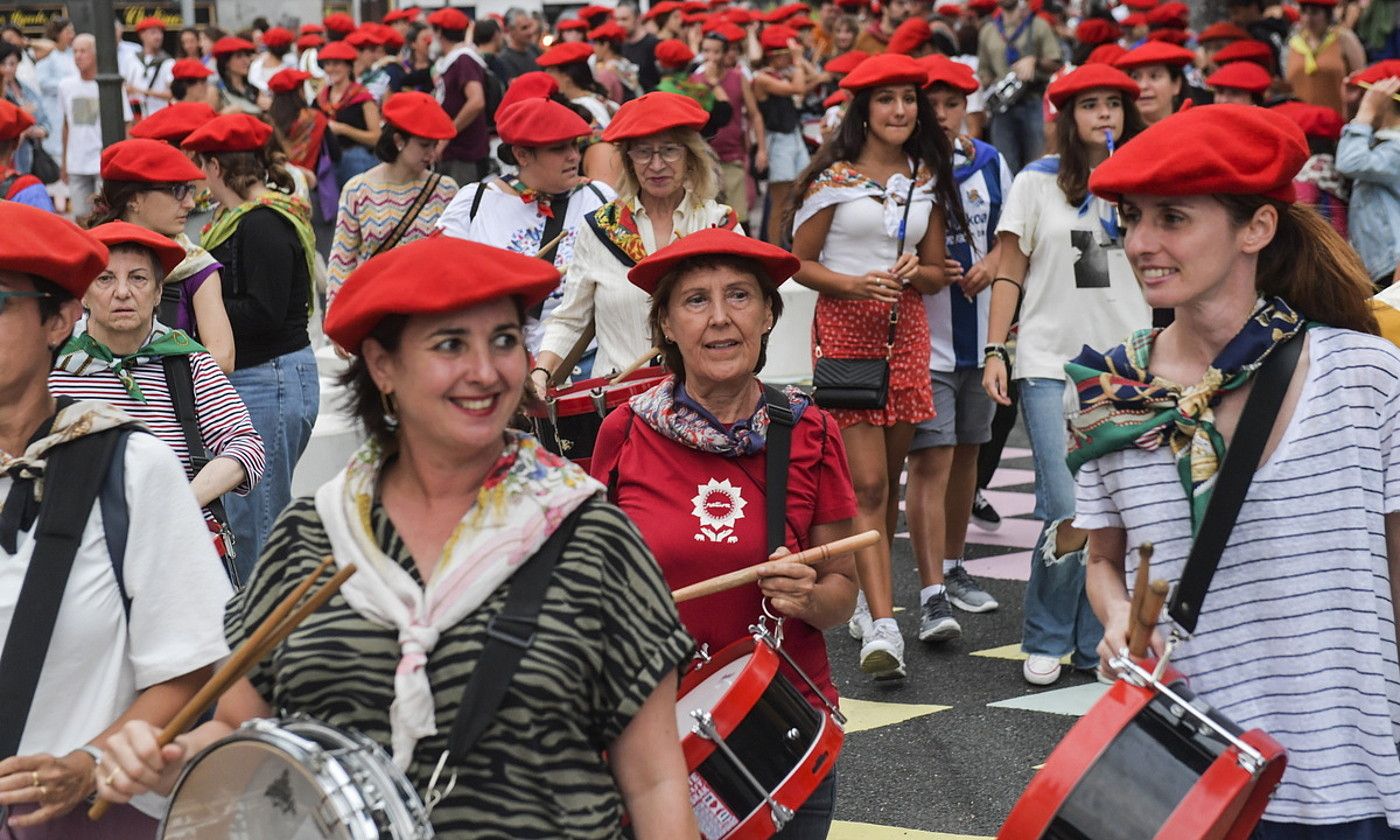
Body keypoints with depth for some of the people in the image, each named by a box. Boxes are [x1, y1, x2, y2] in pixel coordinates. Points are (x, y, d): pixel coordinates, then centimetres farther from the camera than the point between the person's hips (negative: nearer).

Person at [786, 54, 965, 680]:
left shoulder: (926, 180, 11)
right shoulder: (835, 177, -2)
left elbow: (937, 272, 15)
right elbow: (800, 263, -2)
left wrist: (915, 271, -8)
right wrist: (856, 284, -17)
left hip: (906, 329, 5)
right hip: (845, 327, -5)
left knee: (890, 478, 10)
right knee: (866, 483, -11)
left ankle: (868, 596, 28)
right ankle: (881, 627, -16)